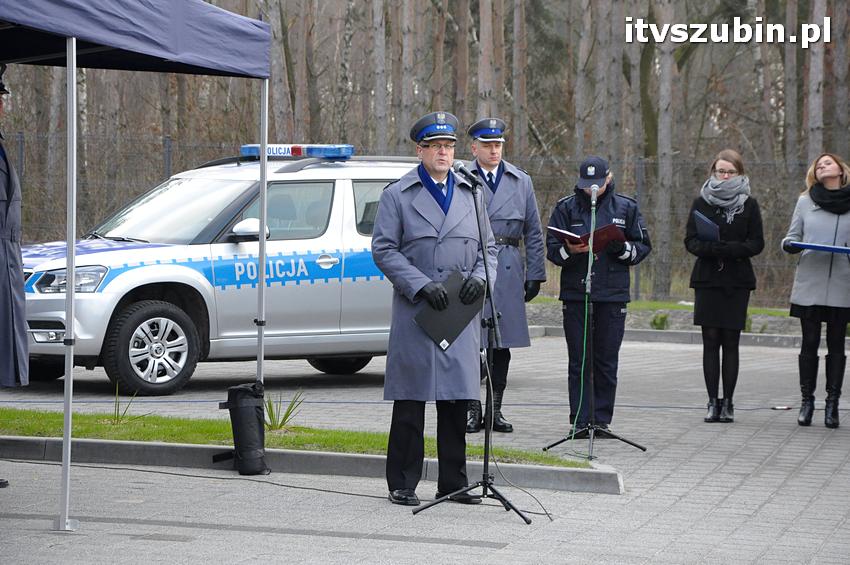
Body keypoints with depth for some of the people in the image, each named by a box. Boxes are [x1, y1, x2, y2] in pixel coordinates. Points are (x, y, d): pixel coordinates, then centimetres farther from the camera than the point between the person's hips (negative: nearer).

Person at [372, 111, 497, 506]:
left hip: (462, 311, 4)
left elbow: (488, 248, 19)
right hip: (415, 311, -4)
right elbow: (383, 249, -3)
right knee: (410, 400, -2)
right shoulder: (397, 195, 3)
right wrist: (421, 285, -13)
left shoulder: (470, 195, 16)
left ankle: (453, 482, 13)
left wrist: (480, 277, -3)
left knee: (457, 399, 5)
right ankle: (402, 484, 4)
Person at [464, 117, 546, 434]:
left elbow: (533, 232, 13)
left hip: (508, 269, 3)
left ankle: (495, 411, 13)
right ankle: (473, 411, 4)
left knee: (503, 342, 5)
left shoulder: (521, 181, 12)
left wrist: (535, 275, 7)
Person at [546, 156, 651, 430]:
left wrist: (623, 248, -11)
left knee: (606, 361, 3)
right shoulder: (566, 207, 6)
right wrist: (569, 250, -17)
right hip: (575, 293, 0)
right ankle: (580, 421, 4)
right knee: (579, 361, 1)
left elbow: (643, 246, 10)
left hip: (612, 295, 0)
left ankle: (601, 419, 10)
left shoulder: (626, 207, 7)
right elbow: (551, 249, 4)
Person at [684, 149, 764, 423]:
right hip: (707, 279, 1)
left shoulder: (749, 205, 5)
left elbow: (756, 244, 0)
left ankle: (727, 403, 3)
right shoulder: (701, 202, 7)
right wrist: (712, 248, -18)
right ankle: (712, 402, 2)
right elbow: (690, 241, 3)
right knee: (710, 341, -1)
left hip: (737, 281, -1)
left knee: (730, 341, -1)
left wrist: (729, 250, -17)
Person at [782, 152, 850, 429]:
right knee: (810, 343, 2)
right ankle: (807, 401, 9)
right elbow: (793, 236, 11)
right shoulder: (805, 202, 7)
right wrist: (789, 244, -11)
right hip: (809, 285, 1)